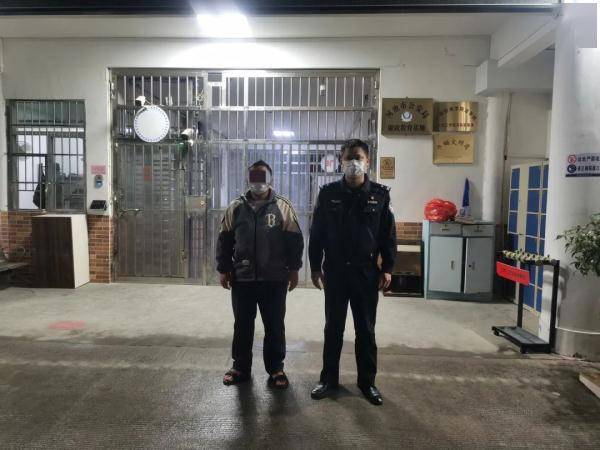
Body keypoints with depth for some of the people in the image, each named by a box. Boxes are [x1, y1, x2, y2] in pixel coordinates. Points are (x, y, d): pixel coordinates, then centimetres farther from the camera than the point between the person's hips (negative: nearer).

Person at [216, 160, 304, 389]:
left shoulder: (283, 207, 0)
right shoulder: (236, 207, 5)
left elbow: (295, 240, 0)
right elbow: (225, 240, 8)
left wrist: (293, 269, -2)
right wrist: (223, 269, 6)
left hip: (275, 279, -2)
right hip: (242, 278, 2)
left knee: (275, 326, 8)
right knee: (242, 325, 12)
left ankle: (276, 368, 23)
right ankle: (241, 367, 28)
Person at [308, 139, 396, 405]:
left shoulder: (379, 194, 0)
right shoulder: (328, 193, 1)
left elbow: (388, 235, 2)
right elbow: (317, 233, 3)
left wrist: (387, 269, -2)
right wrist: (315, 266, 0)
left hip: (366, 273, 0)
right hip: (335, 271, 1)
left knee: (366, 330, 10)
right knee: (333, 328, 10)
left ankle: (367, 381, 25)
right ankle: (329, 379, 24)